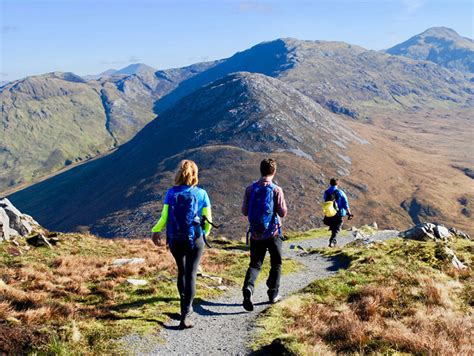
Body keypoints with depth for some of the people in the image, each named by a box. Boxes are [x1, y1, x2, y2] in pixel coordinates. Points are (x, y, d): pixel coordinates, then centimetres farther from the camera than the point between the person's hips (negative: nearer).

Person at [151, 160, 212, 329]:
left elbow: (164, 218, -5)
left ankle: (185, 305, 35)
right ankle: (185, 316, -5)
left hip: (175, 240, 2)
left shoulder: (171, 193, -6)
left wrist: (154, 230, 14)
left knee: (181, 271, 22)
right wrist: (205, 234, 17)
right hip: (195, 240, -2)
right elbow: (208, 220, -3)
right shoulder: (201, 194, -7)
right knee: (191, 275, 2)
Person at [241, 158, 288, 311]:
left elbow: (244, 211, 1)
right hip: (273, 233, -2)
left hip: (255, 234, 3)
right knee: (276, 264, 16)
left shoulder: (250, 189, -2)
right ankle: (273, 294, 20)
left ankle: (248, 288, -16)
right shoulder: (276, 190, -12)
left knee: (255, 264, 9)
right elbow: (283, 213, -11)